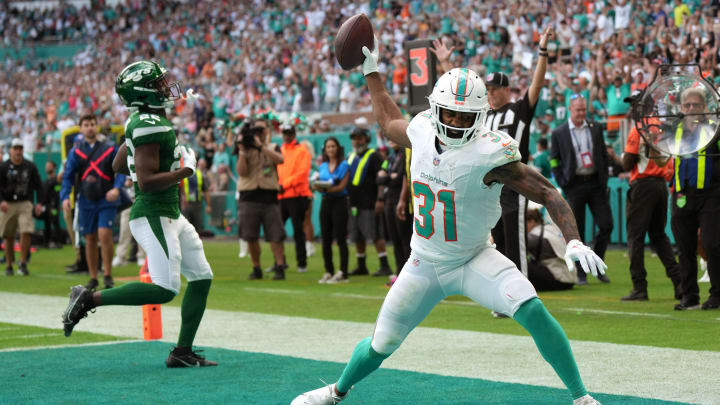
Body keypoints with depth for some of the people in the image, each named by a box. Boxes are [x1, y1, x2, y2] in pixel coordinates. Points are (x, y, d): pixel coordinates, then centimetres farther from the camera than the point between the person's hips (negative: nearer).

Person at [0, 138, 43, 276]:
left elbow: (38, 186, 9)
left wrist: (39, 203, 0)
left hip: (25, 204, 0)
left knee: (26, 232, -15)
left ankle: (23, 264, -6)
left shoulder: (30, 166, 5)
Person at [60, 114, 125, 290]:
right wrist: (65, 196, -9)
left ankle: (108, 276, -4)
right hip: (86, 201, 2)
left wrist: (116, 188, -16)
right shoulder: (75, 152, 7)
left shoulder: (110, 148, 3)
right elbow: (68, 176, 5)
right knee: (90, 240, 6)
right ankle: (93, 278, 16)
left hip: (107, 200, -2)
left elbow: (121, 170, 2)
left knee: (104, 235, -16)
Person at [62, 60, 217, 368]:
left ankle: (183, 352, 13)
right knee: (164, 290, -15)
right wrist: (186, 171, -16)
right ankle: (89, 299, -5)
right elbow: (146, 183, -24)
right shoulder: (149, 126, -19)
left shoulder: (142, 121, 12)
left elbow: (118, 165, 23)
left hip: (171, 215, 10)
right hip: (153, 216, -10)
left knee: (201, 278, 9)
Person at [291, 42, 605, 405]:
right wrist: (371, 71, 20)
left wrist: (573, 241, -36)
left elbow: (548, 194, -23)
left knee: (533, 312, -27)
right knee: (379, 347, 10)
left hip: (473, 260, -4)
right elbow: (389, 124, 17)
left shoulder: (490, 154, -25)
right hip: (424, 264, 4)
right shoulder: (422, 132, -8)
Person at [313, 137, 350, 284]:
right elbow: (318, 184, 10)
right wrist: (317, 186, -14)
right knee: (325, 239, 5)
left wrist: (327, 188, -25)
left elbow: (342, 186, -10)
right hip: (326, 202, 6)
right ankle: (328, 271, 12)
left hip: (340, 201, -6)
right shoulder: (323, 167, 14)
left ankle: (342, 273, -7)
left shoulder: (344, 165, -2)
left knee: (340, 239, -7)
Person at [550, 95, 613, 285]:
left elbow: (604, 155, 13)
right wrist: (562, 182, -5)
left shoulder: (595, 128, 9)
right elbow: (554, 159, 4)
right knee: (577, 231, 0)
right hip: (575, 185, -3)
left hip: (595, 183, 3)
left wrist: (604, 179, 5)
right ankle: (580, 273, 7)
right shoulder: (559, 133, 2)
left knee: (606, 225, -2)